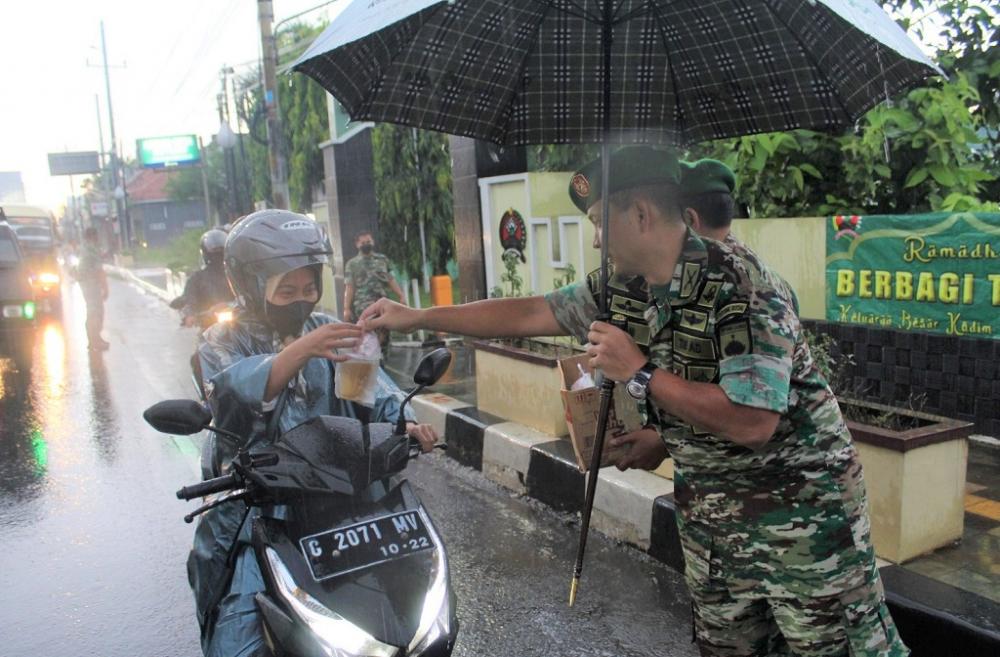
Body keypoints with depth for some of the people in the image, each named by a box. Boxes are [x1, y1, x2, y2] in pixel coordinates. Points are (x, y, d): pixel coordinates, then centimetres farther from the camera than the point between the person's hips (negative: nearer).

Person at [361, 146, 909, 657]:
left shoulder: (739, 288, -23)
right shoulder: (625, 290, -1)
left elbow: (751, 423, -29)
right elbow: (531, 314, 6)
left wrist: (639, 373, -22)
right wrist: (417, 317, 7)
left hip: (798, 504, -7)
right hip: (709, 509, 7)